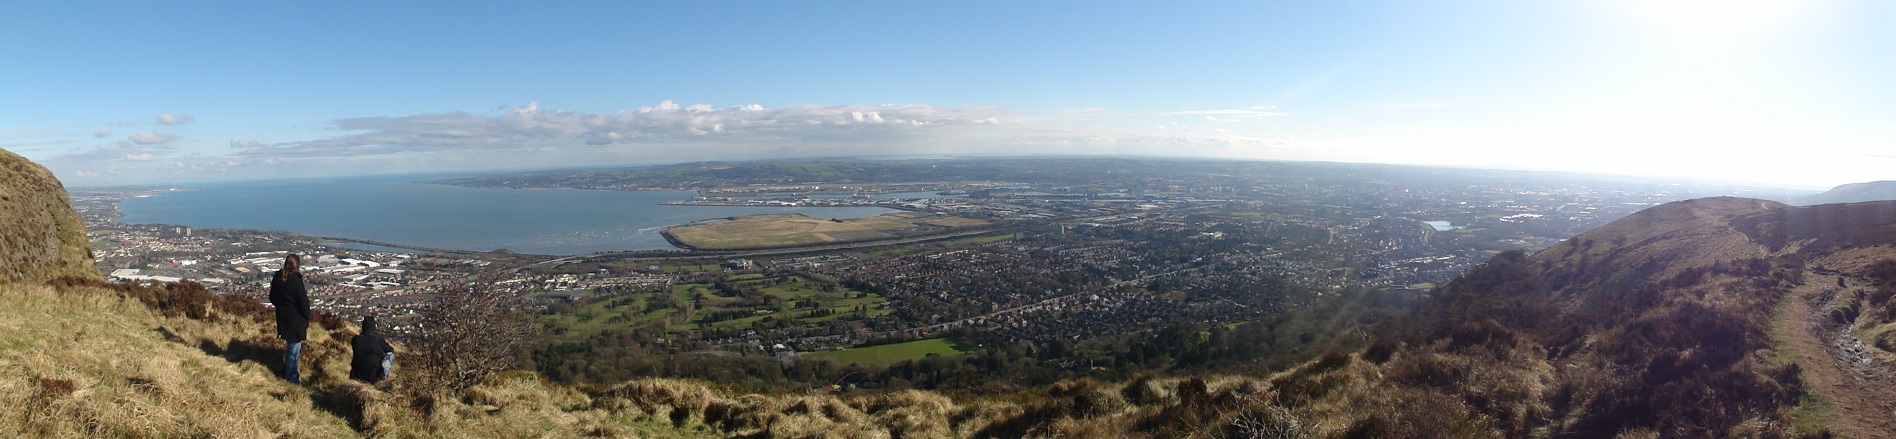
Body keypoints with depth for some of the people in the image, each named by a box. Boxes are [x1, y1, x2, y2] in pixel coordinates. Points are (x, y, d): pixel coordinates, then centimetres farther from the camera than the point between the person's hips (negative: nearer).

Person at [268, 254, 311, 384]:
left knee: (290, 345, 24)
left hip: (282, 318, 8)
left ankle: (287, 372, 37)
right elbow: (303, 302, -18)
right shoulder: (296, 280, -23)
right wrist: (307, 318, -4)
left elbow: (272, 298, 11)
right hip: (295, 320, -7)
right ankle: (292, 377, 16)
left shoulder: (277, 278, -1)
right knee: (294, 348, 6)